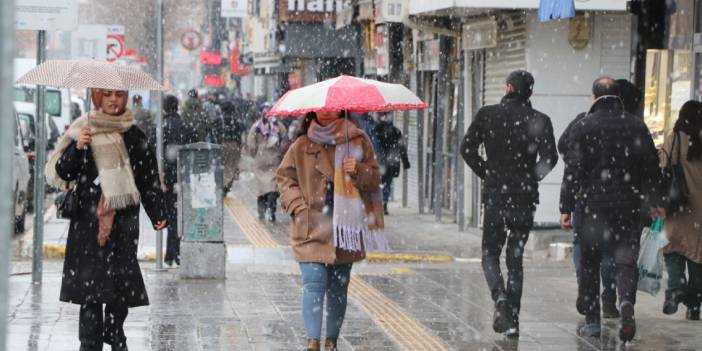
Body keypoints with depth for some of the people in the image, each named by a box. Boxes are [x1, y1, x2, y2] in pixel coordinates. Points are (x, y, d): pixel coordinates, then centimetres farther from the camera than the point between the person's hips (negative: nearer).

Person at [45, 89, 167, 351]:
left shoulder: (134, 136, 6)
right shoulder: (83, 130, 2)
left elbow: (149, 178, 11)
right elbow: (62, 173, 0)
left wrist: (157, 214, 6)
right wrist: (77, 148, -16)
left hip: (124, 219, 2)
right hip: (88, 219, -2)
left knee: (121, 280, 2)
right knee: (89, 280, -7)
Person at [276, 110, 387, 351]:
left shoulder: (357, 141, 5)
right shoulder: (302, 145, 4)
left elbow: (375, 179, 7)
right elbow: (285, 177, 11)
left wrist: (359, 171, -14)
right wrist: (298, 206, -4)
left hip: (345, 230, 1)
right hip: (311, 229, -1)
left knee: (338, 288, 8)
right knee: (314, 283, -13)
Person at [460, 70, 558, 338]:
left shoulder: (487, 115, -1)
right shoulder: (539, 120, -3)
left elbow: (467, 148, -4)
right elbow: (550, 157, -8)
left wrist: (486, 172, 8)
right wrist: (532, 177, 8)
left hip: (494, 194, -1)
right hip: (524, 196, 1)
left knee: (490, 253, 11)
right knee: (515, 257, 11)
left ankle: (500, 296, -16)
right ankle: (512, 318, 9)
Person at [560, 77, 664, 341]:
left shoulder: (583, 127, -2)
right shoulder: (637, 126, 5)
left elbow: (573, 171, -6)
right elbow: (651, 168, 8)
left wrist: (566, 208, -3)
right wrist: (655, 201, 18)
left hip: (593, 205, -1)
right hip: (628, 206, 1)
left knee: (589, 263, 10)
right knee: (626, 260, 4)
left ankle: (591, 321, 13)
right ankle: (626, 302, -24)